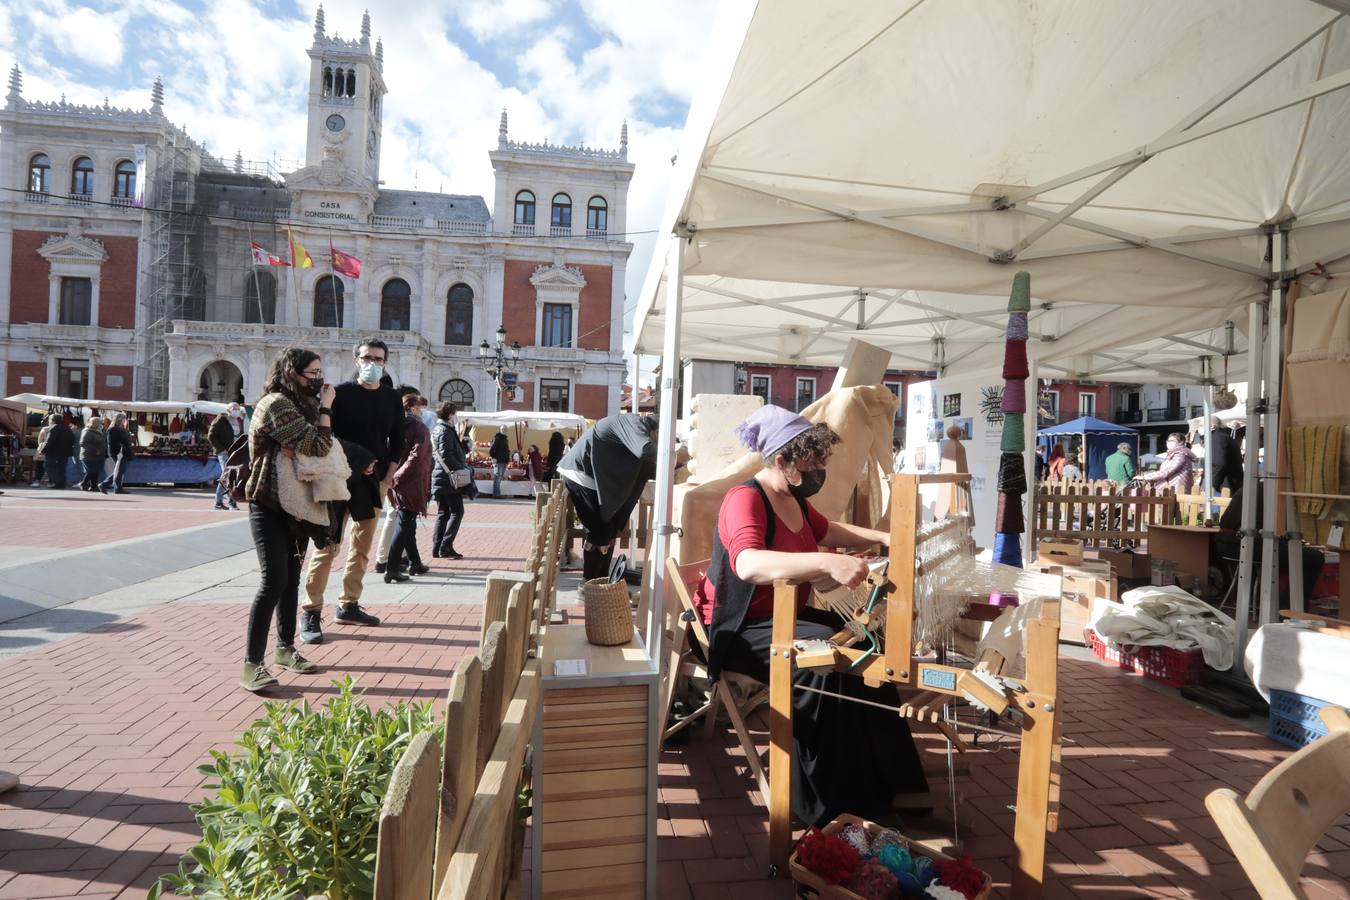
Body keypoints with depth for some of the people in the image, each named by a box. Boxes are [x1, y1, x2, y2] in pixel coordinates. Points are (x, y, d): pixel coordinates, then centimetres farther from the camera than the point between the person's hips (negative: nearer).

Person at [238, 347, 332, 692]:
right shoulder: (276, 404, -16)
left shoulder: (303, 404, 11)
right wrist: (326, 407, -15)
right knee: (274, 580, -14)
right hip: (269, 505, -9)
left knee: (291, 579, 14)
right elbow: (317, 446, -23)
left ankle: (285, 648, 26)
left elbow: (317, 449, 15)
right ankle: (251, 664, -8)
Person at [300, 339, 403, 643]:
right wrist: (354, 462, -13)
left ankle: (348, 606, 20)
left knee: (362, 547, 10)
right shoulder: (340, 393, -2)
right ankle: (311, 612, -1)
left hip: (374, 481, 5)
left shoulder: (392, 399, 10)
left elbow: (397, 442, 14)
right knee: (327, 545, -7)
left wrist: (387, 475, 3)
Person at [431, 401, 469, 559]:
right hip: (449, 479, -9)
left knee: (442, 513, 12)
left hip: (438, 478, 9)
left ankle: (437, 547, 12)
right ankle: (446, 547, -8)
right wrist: (463, 469, -15)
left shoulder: (436, 430, 16)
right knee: (457, 512, -3)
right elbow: (446, 456, -22)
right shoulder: (446, 431, -13)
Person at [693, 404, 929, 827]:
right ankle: (833, 801, -16)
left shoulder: (794, 499, 7)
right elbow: (748, 564, -42)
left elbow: (829, 530, 28)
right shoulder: (745, 498, -22)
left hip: (783, 616, 9)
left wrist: (884, 538, 18)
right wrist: (828, 563, -52)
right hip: (738, 627, -9)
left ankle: (881, 784, 1)